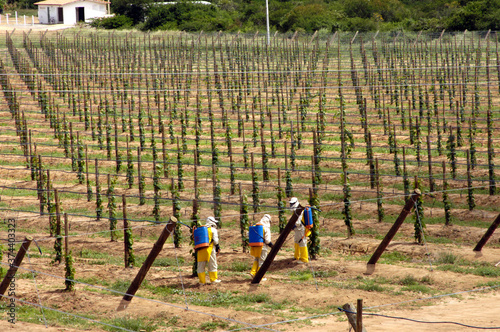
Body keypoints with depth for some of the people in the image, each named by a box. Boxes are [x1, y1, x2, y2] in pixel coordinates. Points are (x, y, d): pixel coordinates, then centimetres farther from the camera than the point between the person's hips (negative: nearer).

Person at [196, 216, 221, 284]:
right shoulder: (213, 230, 0)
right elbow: (215, 240, -5)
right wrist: (217, 247, 9)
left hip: (200, 250, 4)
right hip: (209, 248, -4)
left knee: (201, 265, 8)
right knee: (212, 264, 7)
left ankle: (202, 280, 9)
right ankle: (213, 279, 11)